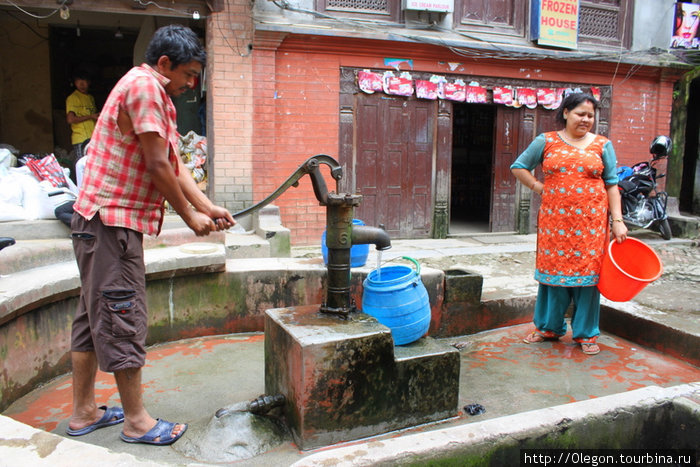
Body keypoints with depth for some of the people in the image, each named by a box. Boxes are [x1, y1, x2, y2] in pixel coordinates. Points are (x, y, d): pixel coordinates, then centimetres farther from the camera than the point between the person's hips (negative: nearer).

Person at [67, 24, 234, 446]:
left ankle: (84, 412, 26)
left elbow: (176, 164, 15)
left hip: (100, 219, 11)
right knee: (123, 319, -3)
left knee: (95, 315, 14)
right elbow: (158, 165, -17)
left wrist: (209, 208, 7)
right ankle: (137, 421, 8)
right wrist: (189, 215, -8)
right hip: (113, 220, -11)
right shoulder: (144, 86, -12)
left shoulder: (156, 94, 20)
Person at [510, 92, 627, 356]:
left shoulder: (602, 145, 7)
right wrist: (538, 187, 1)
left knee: (587, 272, 3)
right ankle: (549, 327, 23)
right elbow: (518, 167, 12)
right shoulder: (546, 142, 5)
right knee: (553, 268, 7)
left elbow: (612, 185, 5)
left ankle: (586, 333, 17)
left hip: (590, 222, 0)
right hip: (555, 219, 0)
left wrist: (617, 220, -1)